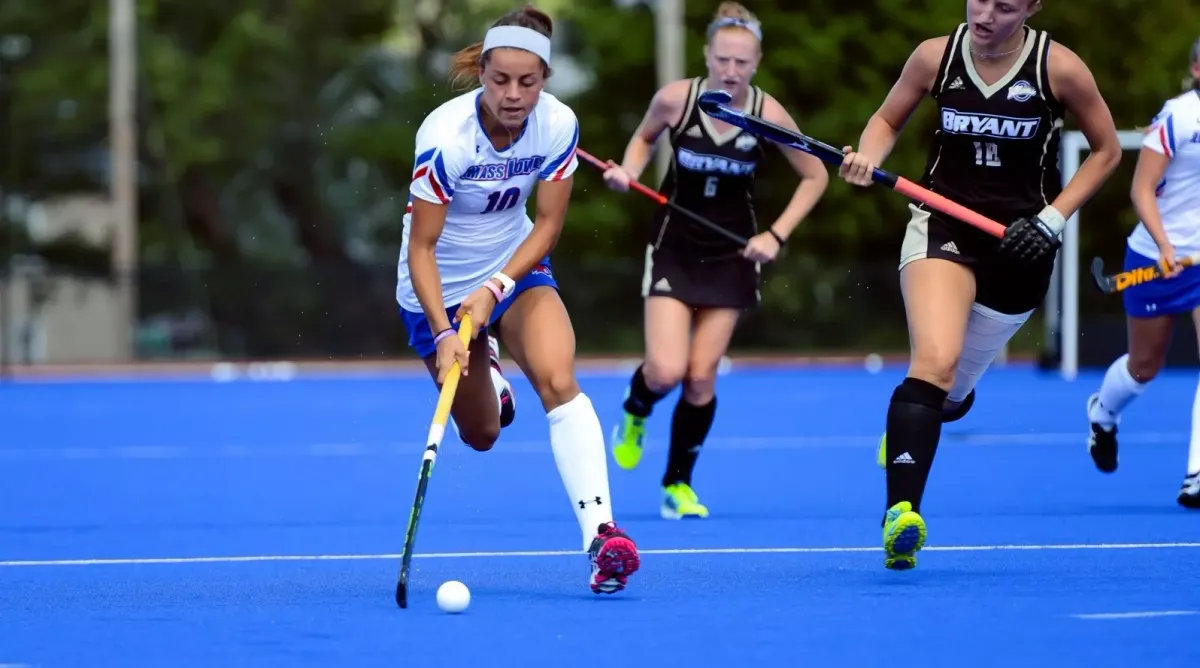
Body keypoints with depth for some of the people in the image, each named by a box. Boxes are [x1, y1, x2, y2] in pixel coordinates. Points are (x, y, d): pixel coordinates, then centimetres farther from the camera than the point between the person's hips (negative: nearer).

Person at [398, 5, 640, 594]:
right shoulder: (444, 137, -30)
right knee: (481, 434, 9)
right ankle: (485, 378, 49)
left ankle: (601, 532, -32)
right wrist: (443, 333, -34)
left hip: (515, 267, 2)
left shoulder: (559, 125, -19)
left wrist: (495, 289, -24)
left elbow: (548, 223, -11)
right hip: (441, 286, -2)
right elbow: (421, 246, -25)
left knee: (559, 381, -25)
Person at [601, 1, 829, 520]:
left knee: (701, 378, -1)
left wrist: (776, 234, -10)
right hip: (674, 248, -1)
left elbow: (815, 176, -1)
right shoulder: (675, 99, -15)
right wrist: (628, 172, -11)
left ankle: (678, 485, 16)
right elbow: (645, 136, 9)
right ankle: (634, 412, 23)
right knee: (666, 371, -14)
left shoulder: (768, 115, -15)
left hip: (732, 256, 1)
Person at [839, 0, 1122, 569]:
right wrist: (866, 158, -11)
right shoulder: (935, 56, -5)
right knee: (935, 361, -27)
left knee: (952, 393, 10)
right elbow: (887, 120, 11)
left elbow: (1106, 150, 3)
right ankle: (901, 514, -33)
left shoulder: (1058, 68, -9)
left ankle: (905, 431, 48)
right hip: (941, 226, -1)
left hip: (1019, 244, 1)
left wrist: (1052, 219, -6)